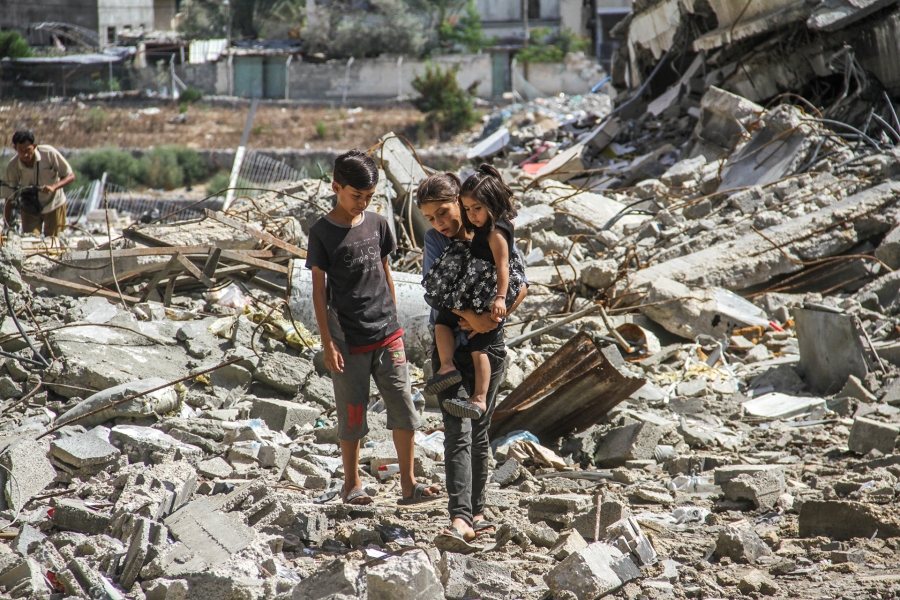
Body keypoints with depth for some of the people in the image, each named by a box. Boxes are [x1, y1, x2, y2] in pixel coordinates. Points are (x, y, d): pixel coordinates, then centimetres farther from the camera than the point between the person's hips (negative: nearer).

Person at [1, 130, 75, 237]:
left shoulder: (49, 153, -23)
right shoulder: (12, 167, -20)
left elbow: (70, 176, -16)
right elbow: (9, 198, -14)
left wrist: (53, 187, -35)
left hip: (54, 205, -1)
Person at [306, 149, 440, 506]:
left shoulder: (377, 224, 6)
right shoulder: (322, 233, -6)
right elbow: (319, 290, -5)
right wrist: (327, 342, -9)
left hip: (387, 334, 4)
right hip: (348, 339, -4)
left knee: (403, 408, 1)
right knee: (352, 415, 4)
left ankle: (408, 484, 8)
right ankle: (352, 484, 18)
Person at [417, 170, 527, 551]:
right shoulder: (435, 240, 0)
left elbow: (520, 285, -3)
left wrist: (490, 318, -18)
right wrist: (471, 317, -25)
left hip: (488, 347, 1)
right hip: (450, 347, -1)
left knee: (478, 432, 8)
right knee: (457, 433, -13)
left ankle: (476, 512, 22)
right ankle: (460, 521, -24)